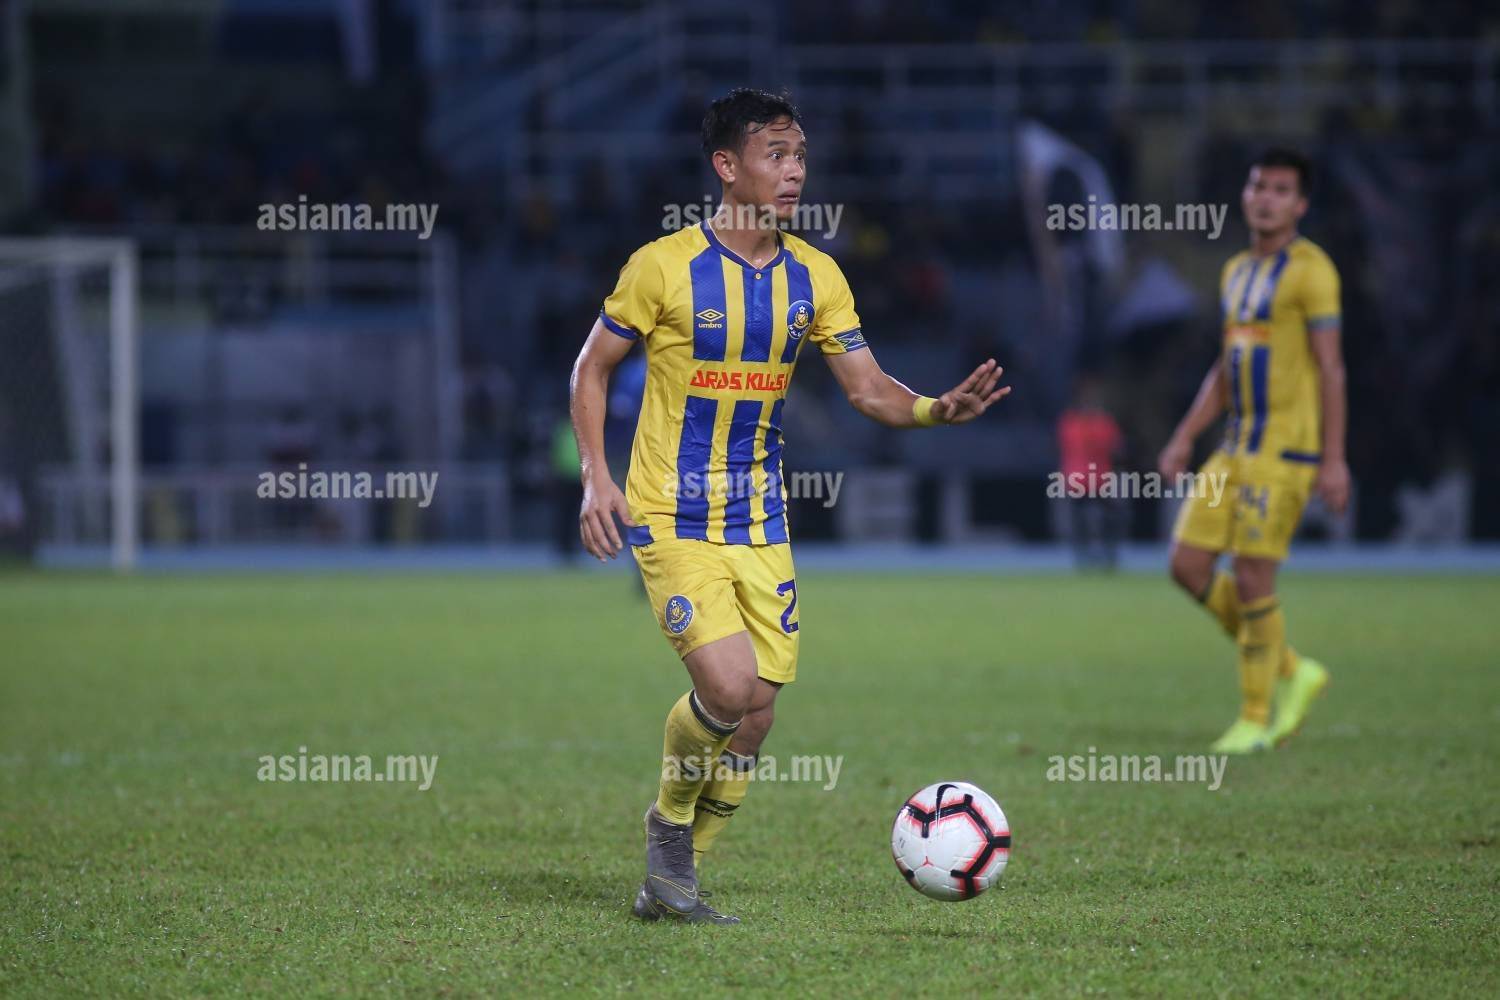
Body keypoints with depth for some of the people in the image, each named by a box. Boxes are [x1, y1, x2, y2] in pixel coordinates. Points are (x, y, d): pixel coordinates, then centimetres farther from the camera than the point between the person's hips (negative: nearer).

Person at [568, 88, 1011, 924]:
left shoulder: (815, 277, 3)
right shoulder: (663, 267, -9)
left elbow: (870, 389, 2)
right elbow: (593, 369, 1)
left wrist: (936, 410, -19)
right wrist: (596, 478, -10)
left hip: (761, 525, 5)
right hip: (674, 520, -5)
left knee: (756, 715, 2)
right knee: (729, 688, -20)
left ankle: (671, 882, 18)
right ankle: (671, 819, 9)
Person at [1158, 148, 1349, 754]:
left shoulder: (1310, 269, -8)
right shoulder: (1236, 272, 17)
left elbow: (1330, 368, -12)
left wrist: (1334, 459, -16)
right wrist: (1185, 438, 16)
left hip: (1286, 447, -8)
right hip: (1238, 445, 8)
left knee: (1252, 578, -8)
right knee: (1189, 565, 2)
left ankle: (1256, 720, 4)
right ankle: (1293, 671, 16)